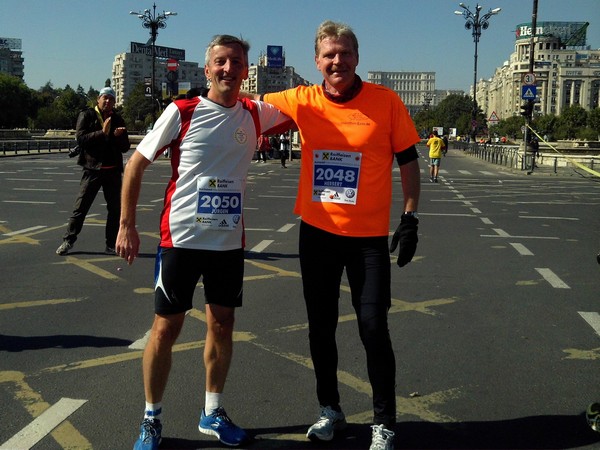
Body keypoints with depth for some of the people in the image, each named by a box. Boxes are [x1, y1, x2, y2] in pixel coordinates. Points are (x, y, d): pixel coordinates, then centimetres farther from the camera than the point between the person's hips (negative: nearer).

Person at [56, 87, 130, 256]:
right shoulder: (86, 115, 1)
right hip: (92, 169, -4)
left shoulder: (117, 120, 12)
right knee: (81, 207, -1)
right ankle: (68, 240, 10)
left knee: (115, 209, 6)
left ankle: (111, 245, 16)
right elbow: (80, 138, -13)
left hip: (113, 170, 4)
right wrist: (102, 132, -20)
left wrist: (119, 137, -10)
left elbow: (125, 147, 10)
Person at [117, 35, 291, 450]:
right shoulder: (182, 112, -7)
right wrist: (127, 225, -4)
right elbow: (137, 164, -1)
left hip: (229, 241, 3)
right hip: (181, 238, -3)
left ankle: (213, 412, 29)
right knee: (166, 327, 3)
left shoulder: (256, 115, 2)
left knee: (222, 325, 11)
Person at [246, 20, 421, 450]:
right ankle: (330, 409, 32)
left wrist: (410, 217, -6)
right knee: (320, 327, 12)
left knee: (373, 328, -1)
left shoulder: (386, 101, -7)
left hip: (369, 236, -3)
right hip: (317, 231, 3)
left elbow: (408, 161, -1)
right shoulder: (303, 101, -2)